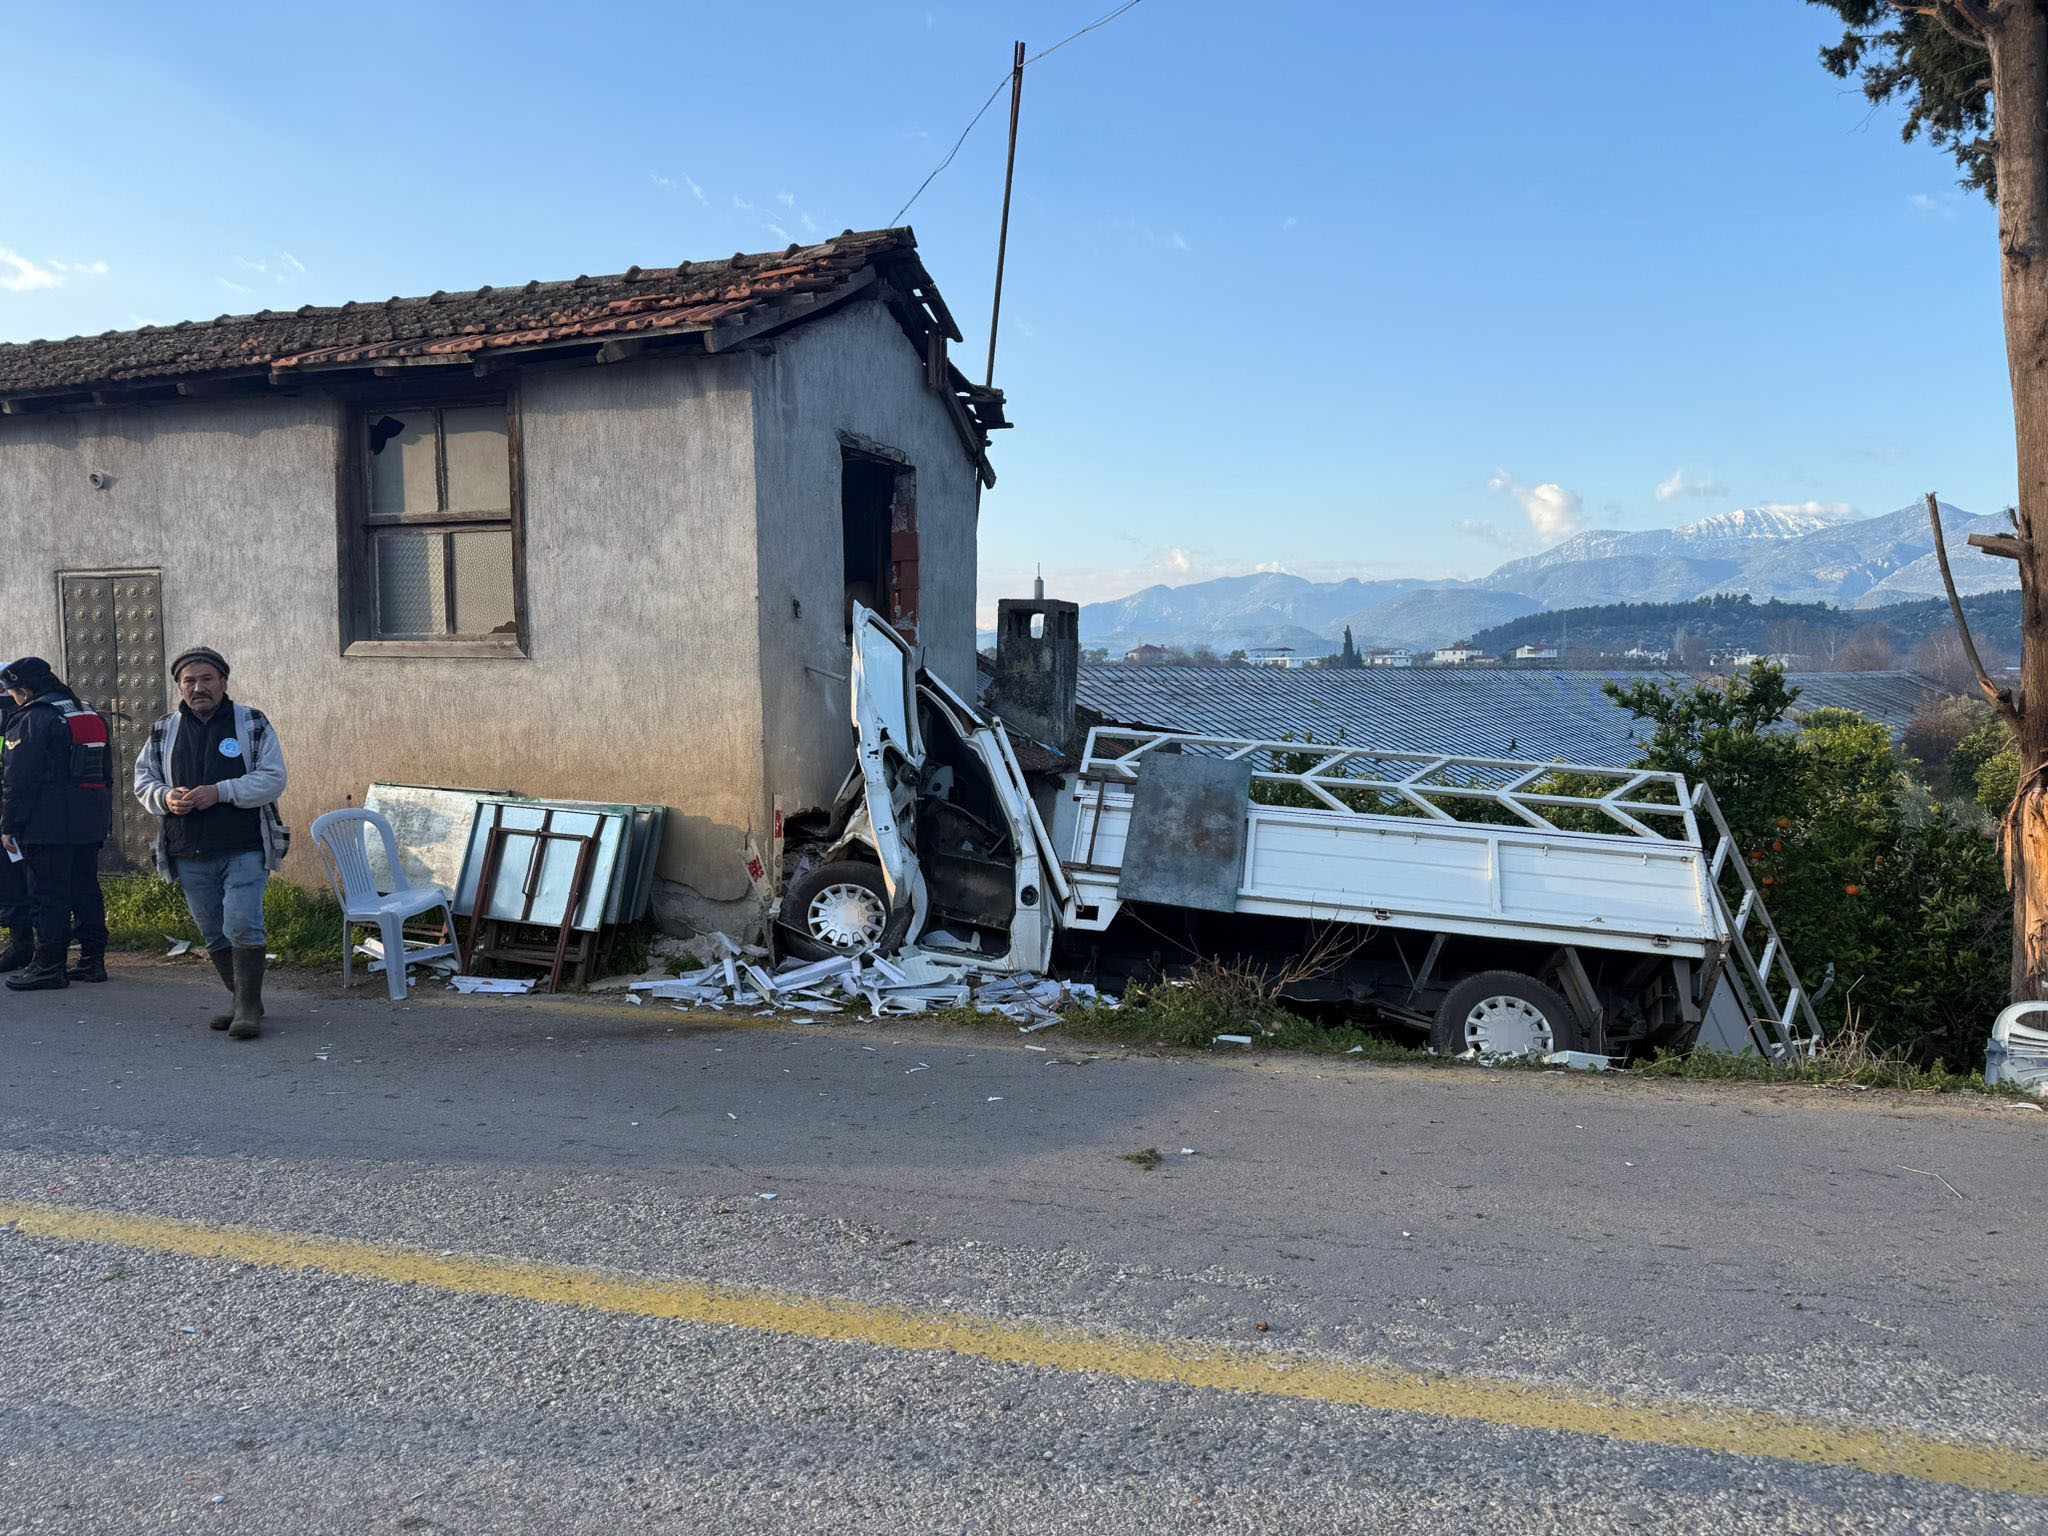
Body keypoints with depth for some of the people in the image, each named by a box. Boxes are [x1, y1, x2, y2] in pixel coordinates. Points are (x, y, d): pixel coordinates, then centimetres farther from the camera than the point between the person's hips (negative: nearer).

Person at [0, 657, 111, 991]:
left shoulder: (32, 720, -10)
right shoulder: (90, 716, 16)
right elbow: (103, 772, 21)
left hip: (48, 824, -8)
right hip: (91, 822, 8)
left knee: (48, 895, -4)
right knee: (86, 890, 11)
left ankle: (50, 966, -2)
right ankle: (93, 960, 14)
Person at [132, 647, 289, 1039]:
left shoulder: (253, 724, -1)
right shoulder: (163, 732, 10)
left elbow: (273, 778, -8)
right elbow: (143, 780, 15)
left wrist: (220, 792, -19)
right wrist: (165, 798, -8)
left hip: (245, 849, -5)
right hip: (190, 855, 5)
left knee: (242, 927, -13)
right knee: (213, 934, 11)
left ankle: (249, 1008, -2)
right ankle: (244, 1002, 25)